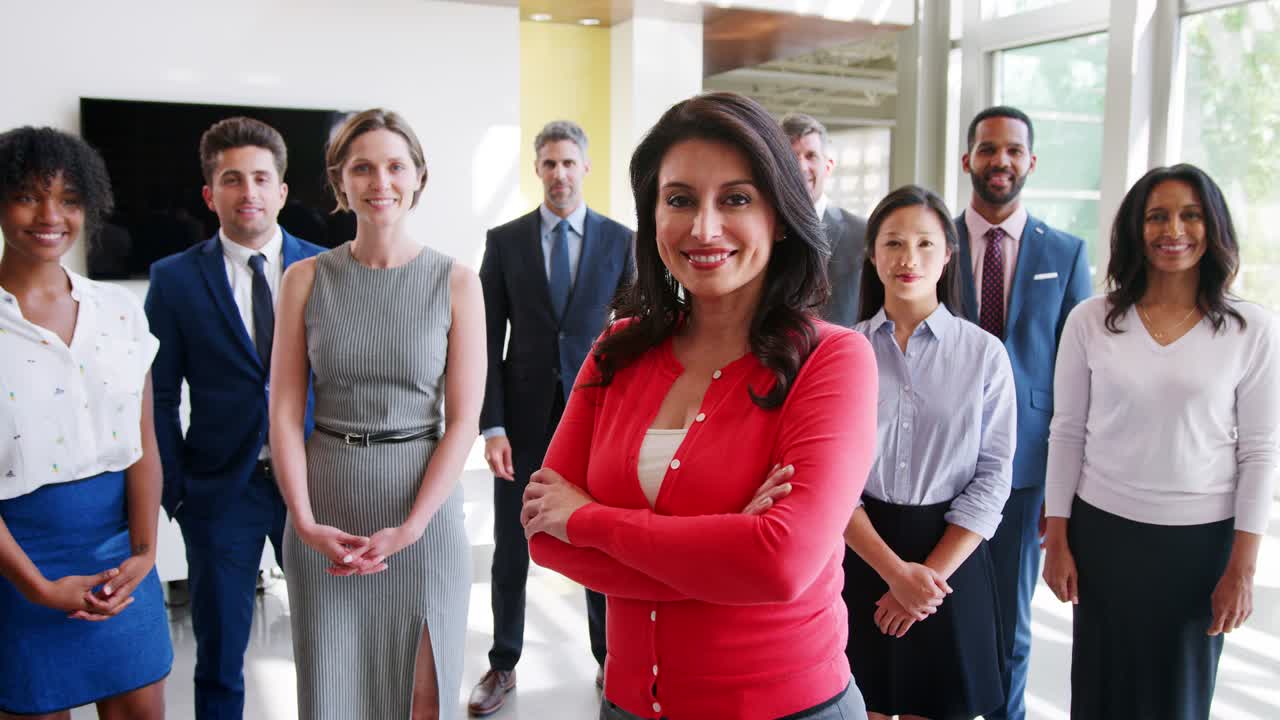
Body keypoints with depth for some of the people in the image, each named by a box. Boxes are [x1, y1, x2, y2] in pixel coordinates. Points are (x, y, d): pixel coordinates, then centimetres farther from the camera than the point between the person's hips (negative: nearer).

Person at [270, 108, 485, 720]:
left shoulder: (456, 283, -3)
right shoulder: (306, 279, 1)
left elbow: (463, 421, -6)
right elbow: (284, 412, -1)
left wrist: (409, 529, -14)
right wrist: (306, 523, -12)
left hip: (424, 509, -1)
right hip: (323, 515, 1)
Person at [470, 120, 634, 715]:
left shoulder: (619, 240, 1)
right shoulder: (504, 241, 2)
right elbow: (489, 341, 0)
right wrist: (491, 427, -7)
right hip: (523, 417, 1)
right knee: (510, 550, 10)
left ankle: (610, 659, 30)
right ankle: (503, 665, 28)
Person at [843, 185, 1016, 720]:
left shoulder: (985, 353, -3)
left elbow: (993, 478, -3)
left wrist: (932, 573, -10)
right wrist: (893, 569, -13)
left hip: (949, 559, 0)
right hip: (859, 551, 0)